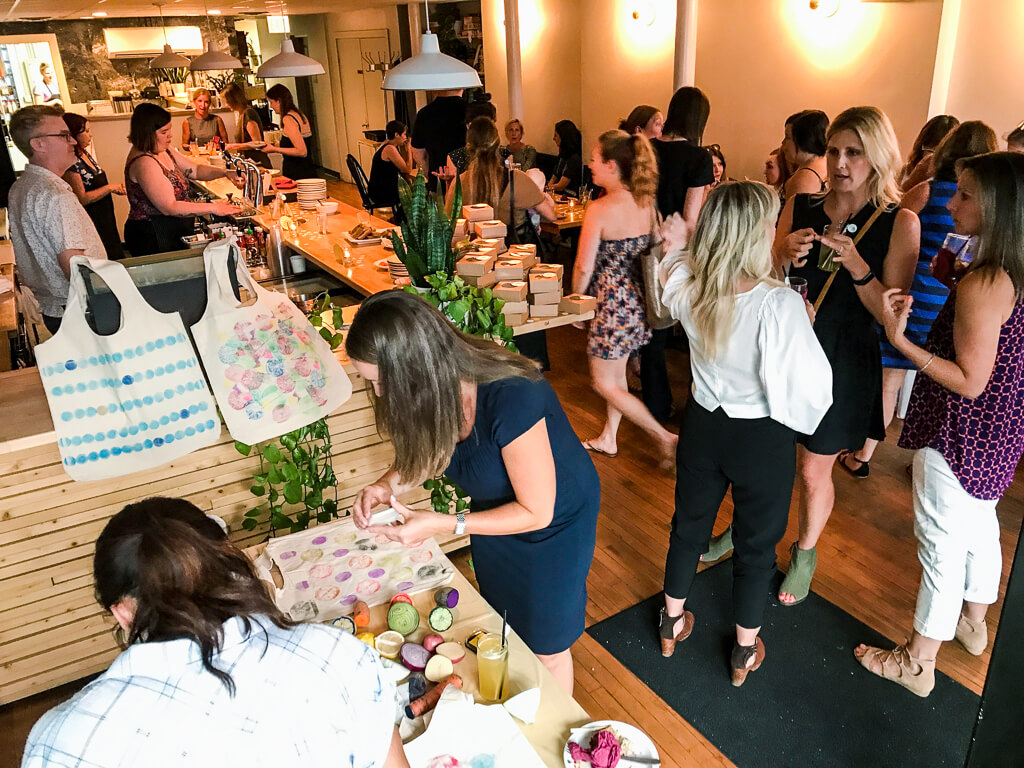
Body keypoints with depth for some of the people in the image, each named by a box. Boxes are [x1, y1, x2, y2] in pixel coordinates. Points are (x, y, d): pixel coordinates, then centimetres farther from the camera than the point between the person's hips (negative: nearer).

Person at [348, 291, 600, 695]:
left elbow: (536, 512, -29)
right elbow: (429, 451, 1)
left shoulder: (513, 399, -41)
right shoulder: (433, 388, -21)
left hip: (554, 524, -6)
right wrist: (387, 485, -20)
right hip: (494, 512, 6)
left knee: (545, 648, 15)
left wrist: (443, 525, -33)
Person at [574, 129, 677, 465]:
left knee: (604, 383, 6)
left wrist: (576, 299, -1)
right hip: (638, 297, 8)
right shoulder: (647, 204, -1)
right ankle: (608, 439, 36)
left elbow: (584, 267, -18)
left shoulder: (600, 209, -21)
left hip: (612, 301, -8)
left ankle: (665, 437, 6)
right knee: (616, 371, 22)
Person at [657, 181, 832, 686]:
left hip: (703, 426, 4)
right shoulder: (780, 304, -30)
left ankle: (672, 623, 46)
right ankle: (745, 652, 38)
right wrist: (802, 325, -9)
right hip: (762, 438, -4)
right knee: (757, 544, 18)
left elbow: (673, 264, 9)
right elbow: (808, 387, -23)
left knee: (689, 525, 24)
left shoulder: (688, 288, -15)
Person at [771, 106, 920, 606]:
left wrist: (857, 267, -27)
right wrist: (782, 255, -19)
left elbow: (891, 313, -12)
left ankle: (805, 554, 38)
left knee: (813, 471, 11)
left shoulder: (898, 223, -10)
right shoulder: (800, 206, -2)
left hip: (841, 363, -2)